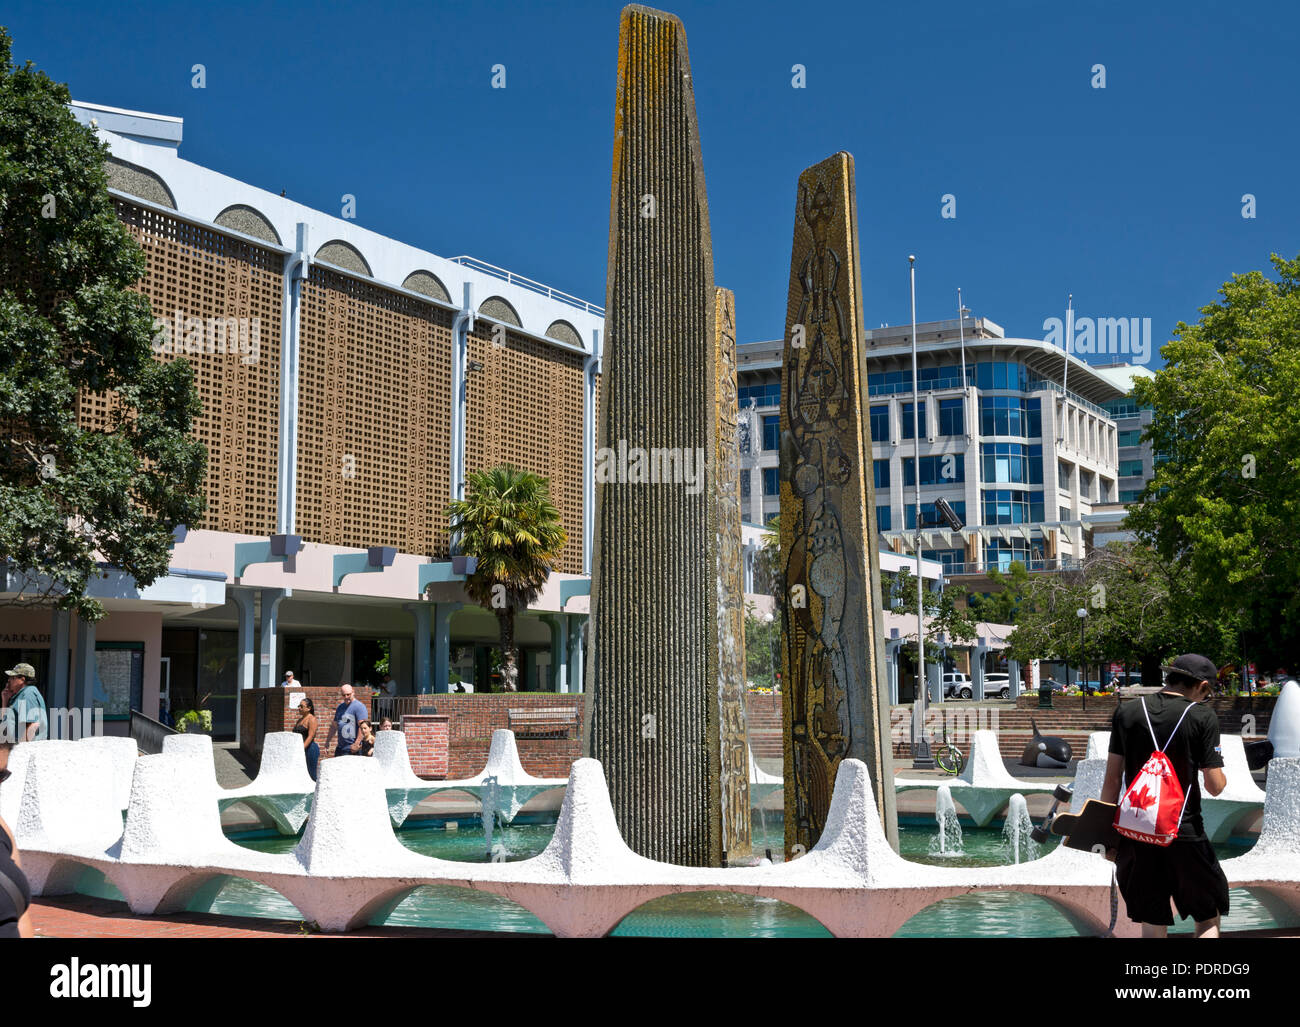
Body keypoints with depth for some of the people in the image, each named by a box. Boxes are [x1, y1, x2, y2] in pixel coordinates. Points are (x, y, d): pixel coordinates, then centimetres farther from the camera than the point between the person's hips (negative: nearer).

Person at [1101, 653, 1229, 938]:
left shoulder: (1126, 712, 5)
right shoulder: (1203, 716, -5)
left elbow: (1112, 779, 5)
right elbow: (1215, 786, -6)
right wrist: (1219, 766, 16)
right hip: (1185, 834, -3)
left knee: (1153, 924, 11)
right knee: (1209, 917, 14)